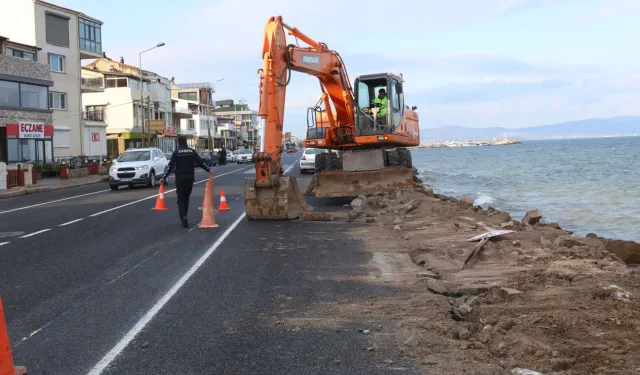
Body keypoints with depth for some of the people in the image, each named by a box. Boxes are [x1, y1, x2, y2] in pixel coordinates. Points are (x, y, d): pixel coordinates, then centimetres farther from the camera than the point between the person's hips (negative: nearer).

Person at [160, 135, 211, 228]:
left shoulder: (176, 152, -6)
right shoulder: (192, 151, 3)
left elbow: (171, 166, -11)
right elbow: (200, 162, 4)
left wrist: (164, 177, -7)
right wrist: (208, 170, 18)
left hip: (180, 179, -3)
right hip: (190, 178, 3)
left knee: (181, 199, -1)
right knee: (186, 198, 17)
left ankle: (183, 217, -20)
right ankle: (184, 216, 23)